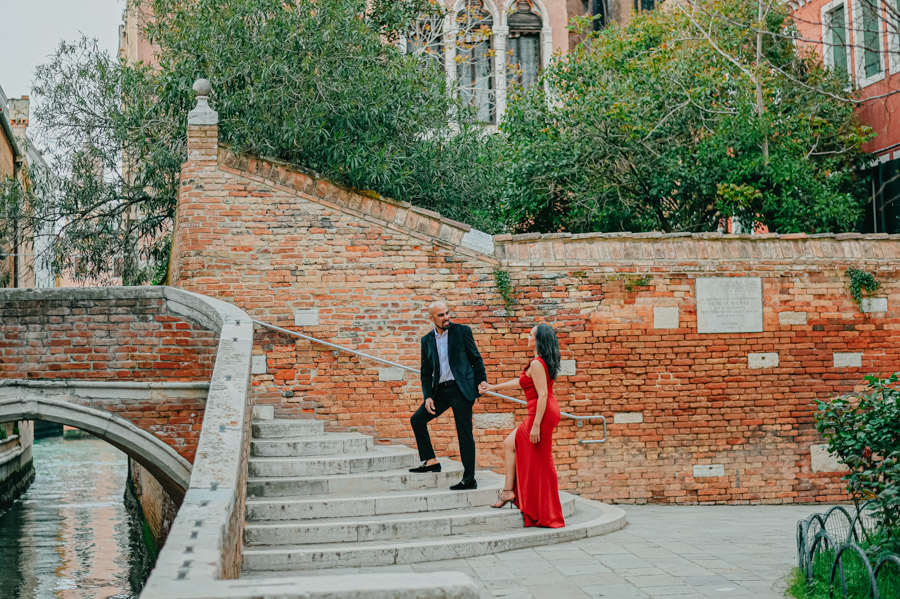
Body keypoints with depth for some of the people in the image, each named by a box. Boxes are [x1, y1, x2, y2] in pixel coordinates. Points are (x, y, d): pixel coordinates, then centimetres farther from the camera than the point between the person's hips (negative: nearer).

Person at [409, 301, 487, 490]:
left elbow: (476, 358, 5)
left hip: (461, 389, -5)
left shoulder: (462, 331, 0)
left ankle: (469, 480, -2)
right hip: (440, 390, 5)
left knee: (464, 433, -6)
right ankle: (430, 461, 14)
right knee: (417, 419, 4)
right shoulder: (427, 340, 10)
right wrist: (428, 396, 2)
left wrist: (482, 380, -7)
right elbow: (425, 372, 13)